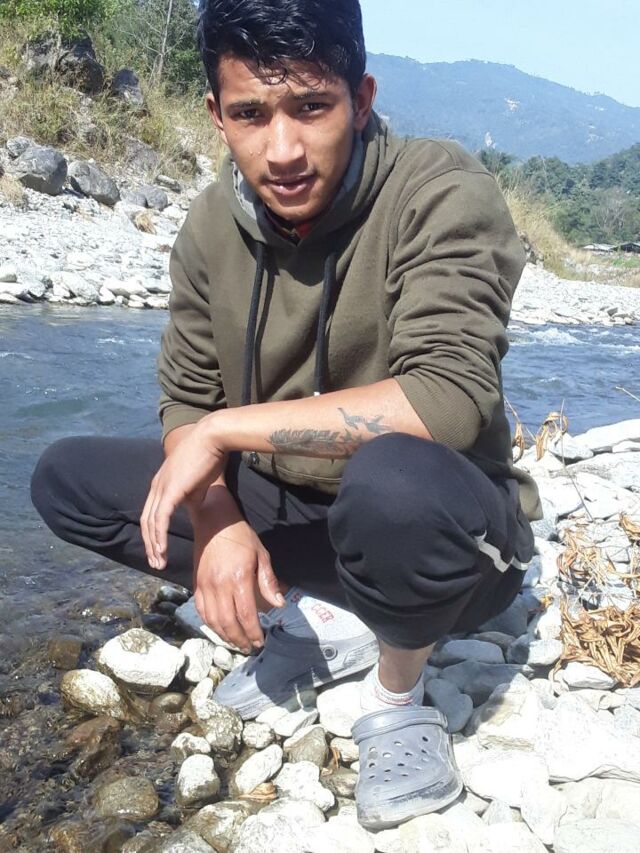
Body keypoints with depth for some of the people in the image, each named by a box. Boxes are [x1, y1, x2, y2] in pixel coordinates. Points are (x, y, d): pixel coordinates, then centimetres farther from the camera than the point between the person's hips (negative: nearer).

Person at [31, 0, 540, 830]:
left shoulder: (440, 193, -21)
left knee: (393, 480, -41)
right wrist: (218, 519, -19)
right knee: (65, 478, -1)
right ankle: (322, 622, 3)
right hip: (285, 512, 6)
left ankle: (398, 697, -7)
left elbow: (451, 397, -34)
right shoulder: (213, 223, -4)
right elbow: (187, 402, 1)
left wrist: (225, 428, -28)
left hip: (448, 532, -5)